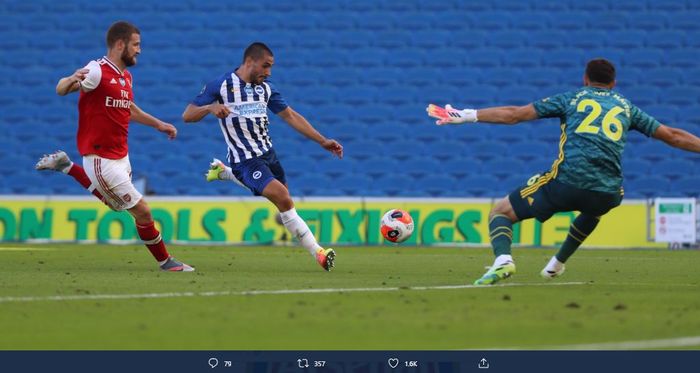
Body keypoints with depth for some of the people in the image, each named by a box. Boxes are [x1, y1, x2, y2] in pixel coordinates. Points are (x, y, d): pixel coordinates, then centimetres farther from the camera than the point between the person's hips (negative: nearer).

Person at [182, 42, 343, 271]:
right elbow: (187, 115, -10)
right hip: (246, 161, -7)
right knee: (283, 199, -24)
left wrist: (322, 141, 4)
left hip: (268, 154, 7)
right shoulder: (220, 86, -10)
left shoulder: (265, 88, 6)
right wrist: (210, 108, -32)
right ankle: (317, 253, -19)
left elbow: (290, 116, 11)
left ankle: (223, 172, 41)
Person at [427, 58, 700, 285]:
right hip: (608, 193, 3)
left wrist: (466, 116, 15)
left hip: (567, 181, -3)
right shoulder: (626, 107, 24)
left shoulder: (572, 99, 18)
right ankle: (557, 264, 44)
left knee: (500, 212, 8)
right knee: (592, 212, 42)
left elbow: (515, 114, 12)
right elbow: (672, 136, 26)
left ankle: (503, 260, -22)